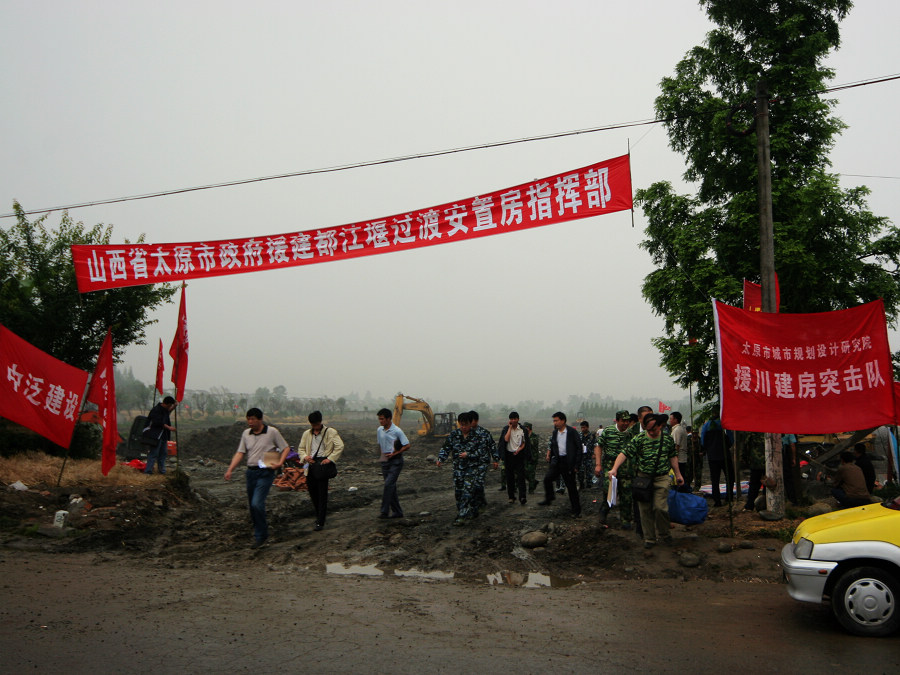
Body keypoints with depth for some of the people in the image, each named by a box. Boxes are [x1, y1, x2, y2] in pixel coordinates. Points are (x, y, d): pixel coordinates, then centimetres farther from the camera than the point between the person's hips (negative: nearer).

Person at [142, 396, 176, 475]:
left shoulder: (164, 408, 10)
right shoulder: (156, 410, -18)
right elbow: (158, 423, -24)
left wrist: (173, 407, 17)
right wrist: (169, 427, -25)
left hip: (163, 435, 10)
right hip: (156, 435, -10)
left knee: (163, 452, 15)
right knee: (154, 453, -8)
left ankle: (162, 470, 25)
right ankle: (148, 470, -4)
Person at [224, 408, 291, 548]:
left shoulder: (272, 432, -6)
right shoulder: (246, 434, 8)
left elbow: (286, 448, 1)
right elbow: (240, 453, 6)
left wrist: (280, 463, -14)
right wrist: (230, 470, -5)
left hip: (265, 473, -6)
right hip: (251, 472, 6)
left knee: (257, 503, -16)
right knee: (252, 505, 12)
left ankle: (260, 535, -1)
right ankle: (260, 529, 32)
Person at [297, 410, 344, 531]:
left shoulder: (330, 432, -1)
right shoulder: (306, 434, 15)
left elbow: (340, 446, -6)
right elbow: (301, 448, 21)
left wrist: (330, 459, -14)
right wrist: (305, 456, -1)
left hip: (323, 463, -5)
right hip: (311, 465, 5)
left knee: (322, 493, -6)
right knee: (312, 492, 10)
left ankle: (320, 522, -2)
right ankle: (319, 515, 31)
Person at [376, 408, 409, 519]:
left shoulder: (397, 431, -12)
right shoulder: (379, 430, 6)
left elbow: (407, 446, -10)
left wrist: (395, 453, -16)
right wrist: (382, 455, 8)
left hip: (395, 461, -6)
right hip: (385, 461, 6)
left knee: (388, 484, -16)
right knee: (391, 487, 8)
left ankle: (385, 511, -13)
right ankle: (397, 512, 17)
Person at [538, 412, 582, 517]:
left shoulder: (572, 432, -10)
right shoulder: (555, 432, 8)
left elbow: (579, 448, -10)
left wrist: (576, 464, -13)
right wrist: (550, 456, 8)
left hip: (568, 462, -5)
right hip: (557, 461, 5)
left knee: (571, 487, 1)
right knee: (547, 479, -6)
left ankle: (576, 511, 11)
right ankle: (548, 499, 14)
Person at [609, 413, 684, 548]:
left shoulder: (667, 439, 1)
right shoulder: (639, 439, -7)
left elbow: (673, 456, 15)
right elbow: (625, 453, -12)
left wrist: (678, 474, 15)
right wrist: (614, 468, -25)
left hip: (661, 478, 0)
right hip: (643, 477, 0)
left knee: (660, 507, -10)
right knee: (645, 509, 3)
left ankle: (663, 534, 15)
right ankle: (649, 538, 17)